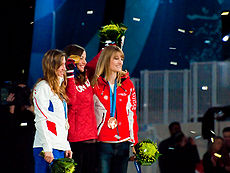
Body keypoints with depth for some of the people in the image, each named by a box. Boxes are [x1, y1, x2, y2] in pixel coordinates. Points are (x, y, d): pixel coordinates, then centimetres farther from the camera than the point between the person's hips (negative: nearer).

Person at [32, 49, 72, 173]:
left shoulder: (59, 88, 20)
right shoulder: (43, 87, -7)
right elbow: (41, 120, -13)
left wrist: (67, 146, 17)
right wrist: (47, 149, -18)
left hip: (60, 148, 8)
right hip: (48, 149, -8)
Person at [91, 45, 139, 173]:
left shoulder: (127, 84, 9)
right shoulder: (96, 85, 0)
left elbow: (132, 114, 10)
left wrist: (134, 142, 7)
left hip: (123, 142, 3)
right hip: (102, 142, -3)